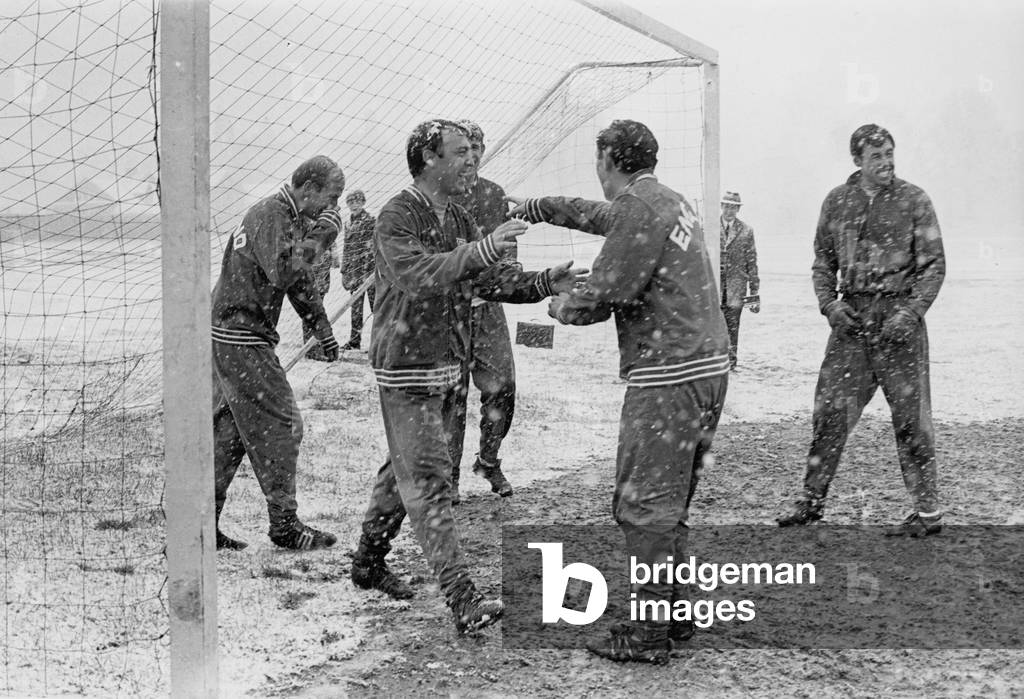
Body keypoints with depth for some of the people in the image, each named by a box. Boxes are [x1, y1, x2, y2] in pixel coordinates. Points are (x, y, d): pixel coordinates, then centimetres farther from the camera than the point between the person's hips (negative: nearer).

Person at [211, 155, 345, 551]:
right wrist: (320, 235, -24)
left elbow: (299, 279, 27)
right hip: (241, 339, -10)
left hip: (228, 336, 10)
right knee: (279, 425, -4)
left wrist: (322, 328, 30)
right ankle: (284, 525, 3)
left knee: (231, 429, 12)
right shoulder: (271, 217, -16)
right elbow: (283, 271, -32)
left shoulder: (286, 217, 16)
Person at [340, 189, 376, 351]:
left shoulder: (370, 221, -7)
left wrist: (368, 271, -18)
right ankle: (354, 340, 12)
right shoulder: (348, 223, 14)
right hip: (353, 269, 6)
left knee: (374, 302, -4)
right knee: (355, 305, 8)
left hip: (368, 267, -6)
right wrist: (344, 271, 15)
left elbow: (371, 248, -12)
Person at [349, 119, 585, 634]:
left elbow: (486, 281, 12)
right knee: (427, 480, -10)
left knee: (406, 471, 17)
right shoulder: (397, 217, -16)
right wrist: (483, 249, -43)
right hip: (406, 369, -9)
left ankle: (368, 563, 32)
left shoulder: (459, 220, 11)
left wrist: (544, 284, -3)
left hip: (446, 367, 9)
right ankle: (462, 601, -15)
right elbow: (417, 275, -33)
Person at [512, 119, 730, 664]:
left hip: (668, 376, -9)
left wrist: (559, 307, 5)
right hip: (708, 367, 9)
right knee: (670, 503, 18)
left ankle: (649, 634, -1)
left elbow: (601, 297, -16)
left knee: (645, 506, -4)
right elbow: (595, 214, 33)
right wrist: (529, 208, 41)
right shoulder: (669, 201, 16)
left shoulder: (641, 210, -14)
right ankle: (675, 611, 25)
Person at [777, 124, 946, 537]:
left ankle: (928, 513, 5)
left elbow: (934, 265, -2)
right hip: (851, 317, 4)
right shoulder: (837, 202, 9)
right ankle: (812, 500, 17)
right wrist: (829, 304, -2)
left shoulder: (913, 200, -1)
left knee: (910, 417, -2)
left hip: (898, 314, -4)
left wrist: (911, 312, -15)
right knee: (830, 409, 5)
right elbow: (823, 264, 16)